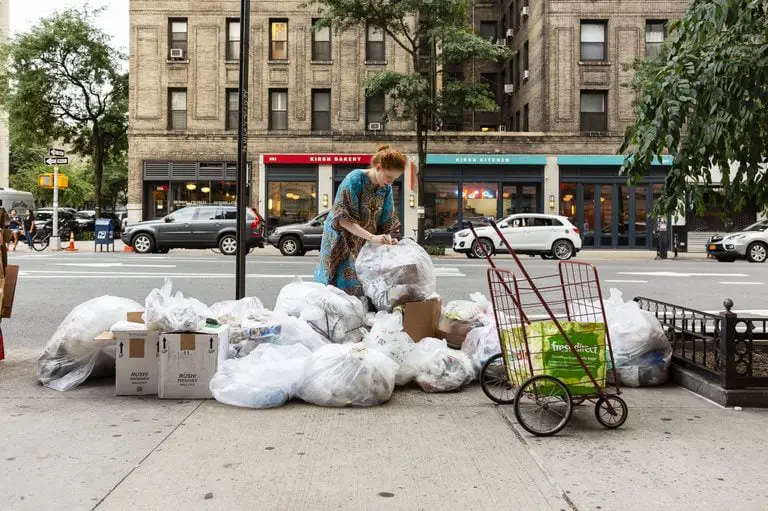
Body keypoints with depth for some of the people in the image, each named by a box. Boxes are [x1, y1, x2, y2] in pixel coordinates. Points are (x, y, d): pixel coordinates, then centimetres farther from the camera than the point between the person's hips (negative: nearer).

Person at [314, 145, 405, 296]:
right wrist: (372, 237, -34)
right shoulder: (355, 179, -18)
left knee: (365, 286, 1)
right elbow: (343, 218, -25)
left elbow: (386, 221, 4)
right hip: (342, 243, -6)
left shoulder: (386, 188, 1)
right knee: (346, 283, -10)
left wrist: (388, 238, -18)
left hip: (365, 246, 6)